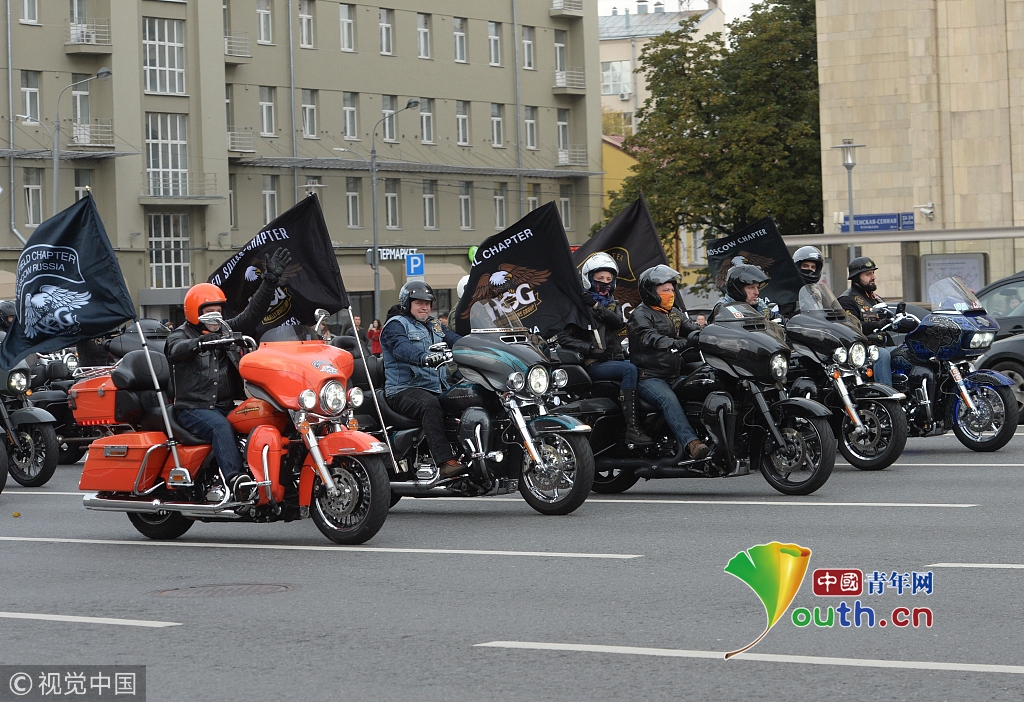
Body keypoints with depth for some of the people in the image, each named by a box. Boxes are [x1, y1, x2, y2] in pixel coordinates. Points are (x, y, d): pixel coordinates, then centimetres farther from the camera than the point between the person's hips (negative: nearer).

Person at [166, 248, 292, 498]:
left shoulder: (227, 329, 20)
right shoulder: (180, 335, 5)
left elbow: (252, 313, 13)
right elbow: (177, 349, -20)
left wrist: (270, 280, 3)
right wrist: (201, 343, -43)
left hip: (228, 405, 5)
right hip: (194, 408, -5)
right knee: (221, 427, -36)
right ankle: (235, 478, -51)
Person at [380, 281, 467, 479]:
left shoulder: (434, 326, 26)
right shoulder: (396, 325, 1)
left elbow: (455, 339, 10)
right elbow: (402, 348, -20)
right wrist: (425, 357, -41)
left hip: (434, 389, 8)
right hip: (403, 390, -8)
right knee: (430, 404, -38)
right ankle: (445, 462, -48)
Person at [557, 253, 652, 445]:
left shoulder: (613, 304, 22)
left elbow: (618, 322, -3)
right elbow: (564, 338, -3)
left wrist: (597, 306, -17)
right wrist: (591, 349, -15)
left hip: (615, 358, 6)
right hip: (592, 364, -6)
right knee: (629, 370, -32)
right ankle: (632, 429, -38)